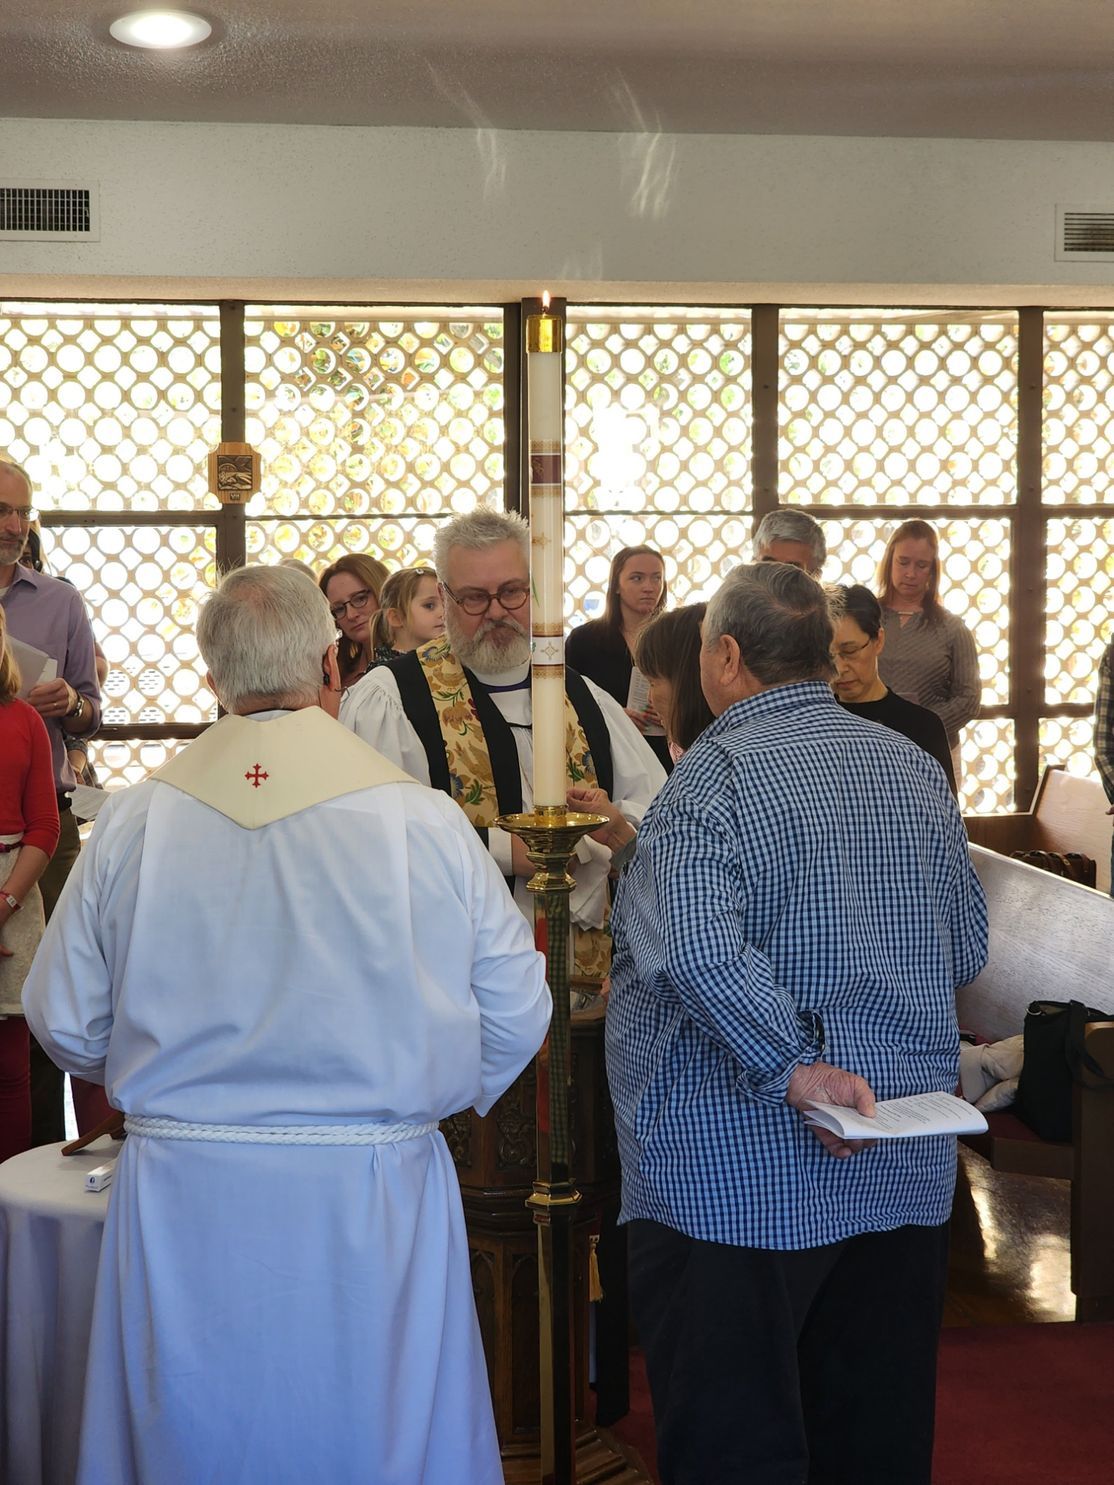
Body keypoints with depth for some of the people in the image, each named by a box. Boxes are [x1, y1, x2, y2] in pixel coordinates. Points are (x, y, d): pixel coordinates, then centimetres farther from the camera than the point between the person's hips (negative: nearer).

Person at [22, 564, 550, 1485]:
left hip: (181, 1205, 2)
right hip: (372, 1201, -1)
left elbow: (67, 1024, 3)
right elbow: (515, 1019, -2)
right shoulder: (425, 821, -9)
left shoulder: (133, 822, -5)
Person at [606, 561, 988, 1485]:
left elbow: (692, 944, -30)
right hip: (906, 1178, 7)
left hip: (739, 1175, -7)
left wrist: (795, 1066, -23)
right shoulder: (914, 769, 7)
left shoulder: (719, 774, -13)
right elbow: (968, 950, 16)